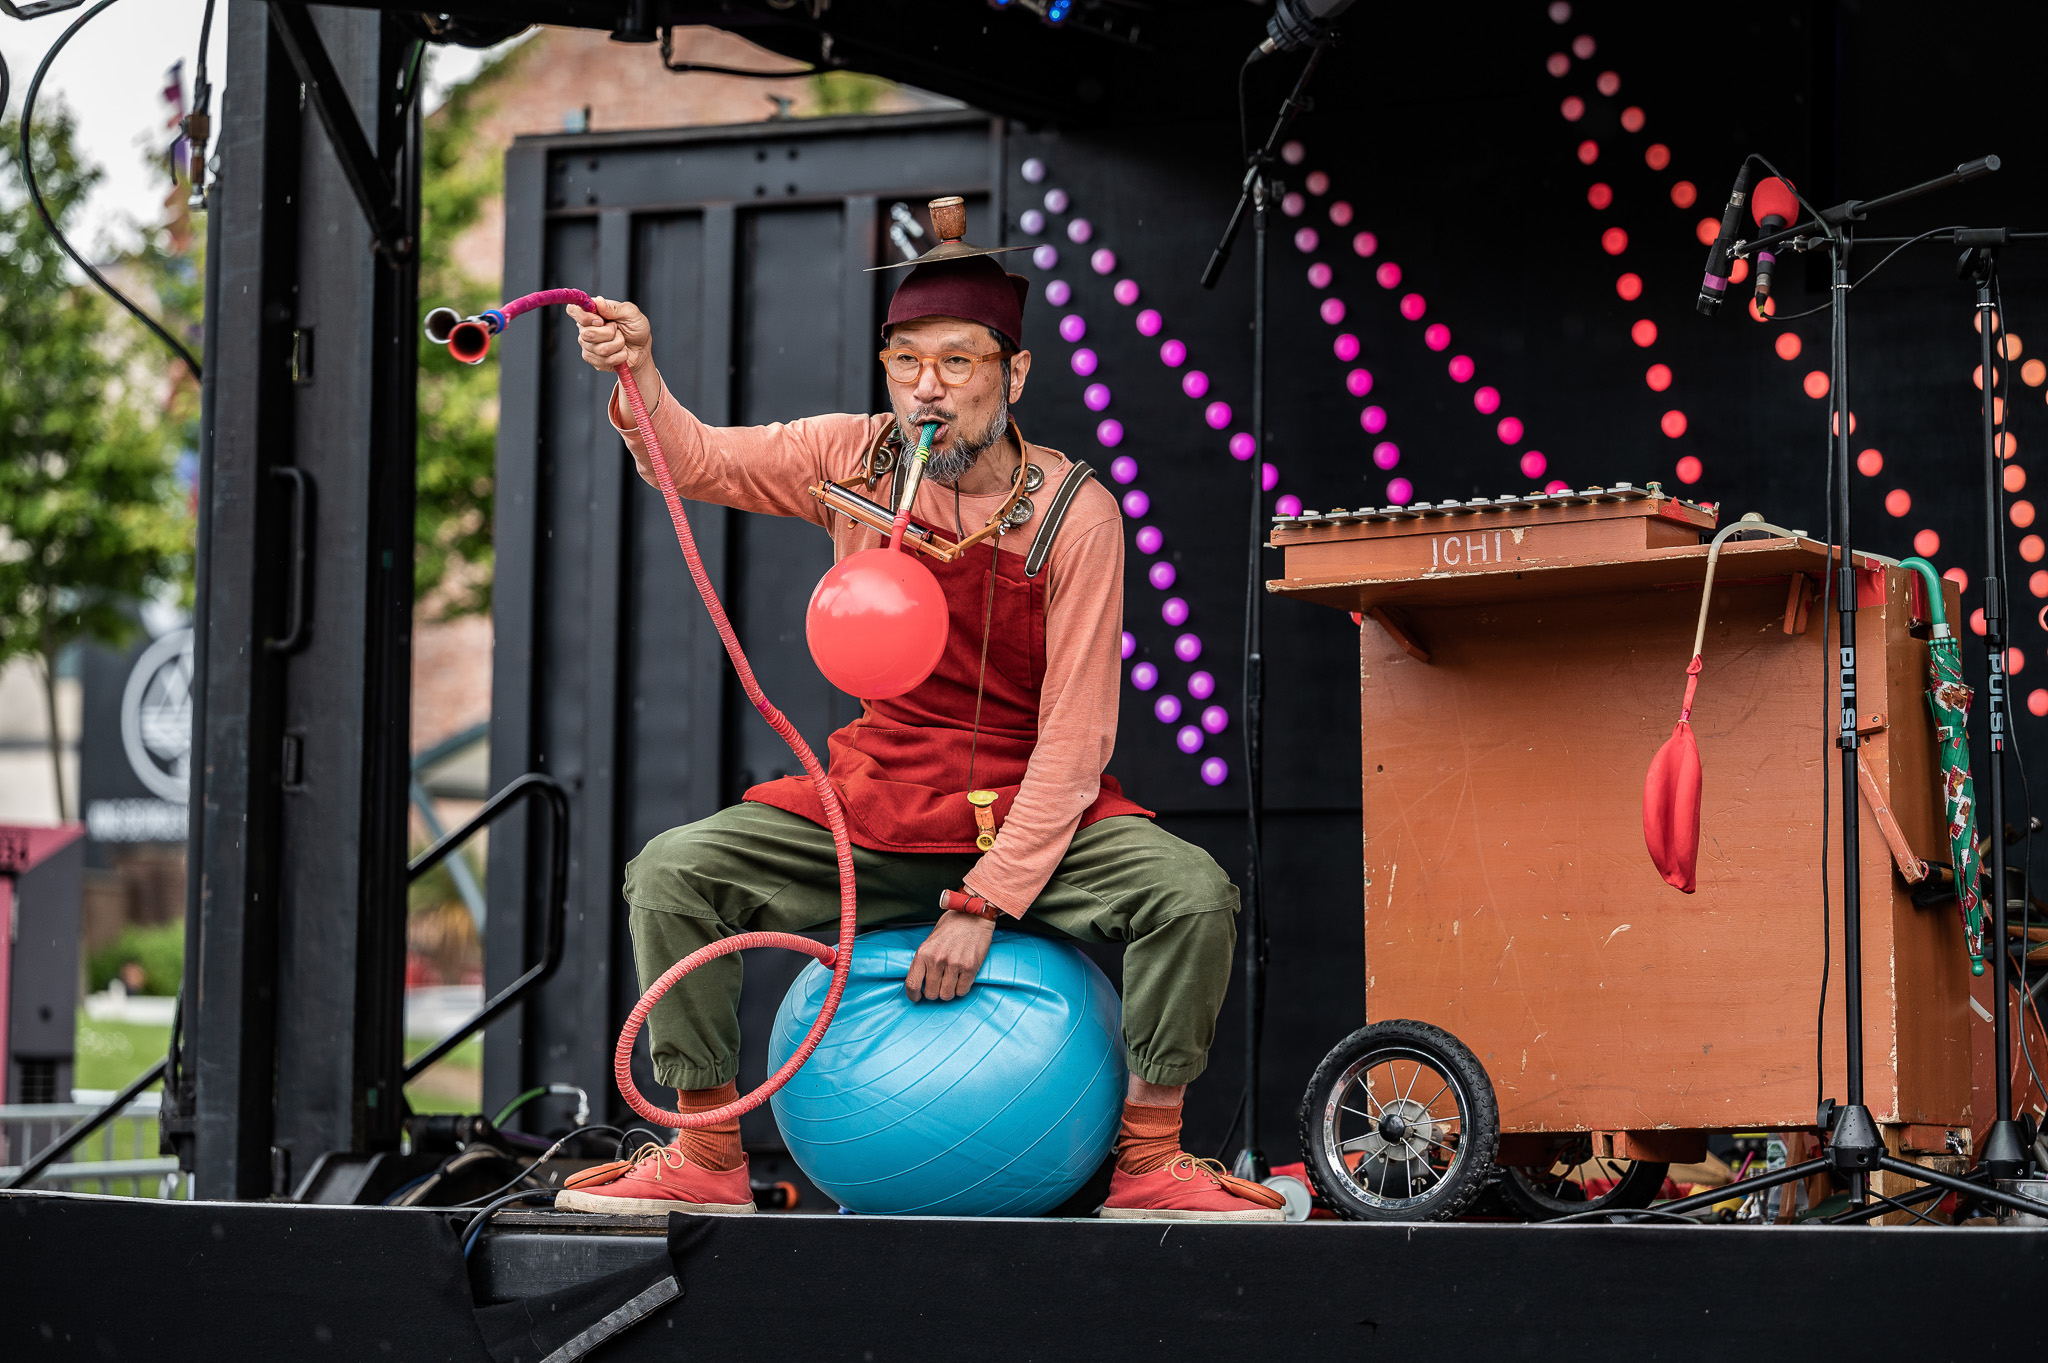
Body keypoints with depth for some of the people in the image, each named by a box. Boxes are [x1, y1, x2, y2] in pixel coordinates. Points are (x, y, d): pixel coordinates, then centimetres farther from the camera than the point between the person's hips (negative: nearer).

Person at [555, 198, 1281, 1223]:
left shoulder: (1074, 516, -15)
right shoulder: (858, 459, -4)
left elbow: (1073, 740, -16)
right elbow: (694, 461, 0)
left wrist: (983, 904, -21)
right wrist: (639, 377, -24)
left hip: (1031, 814, -3)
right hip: (872, 804, 3)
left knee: (1192, 894, -28)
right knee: (672, 873, -15)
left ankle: (1148, 1164, -13)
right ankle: (707, 1163, -5)